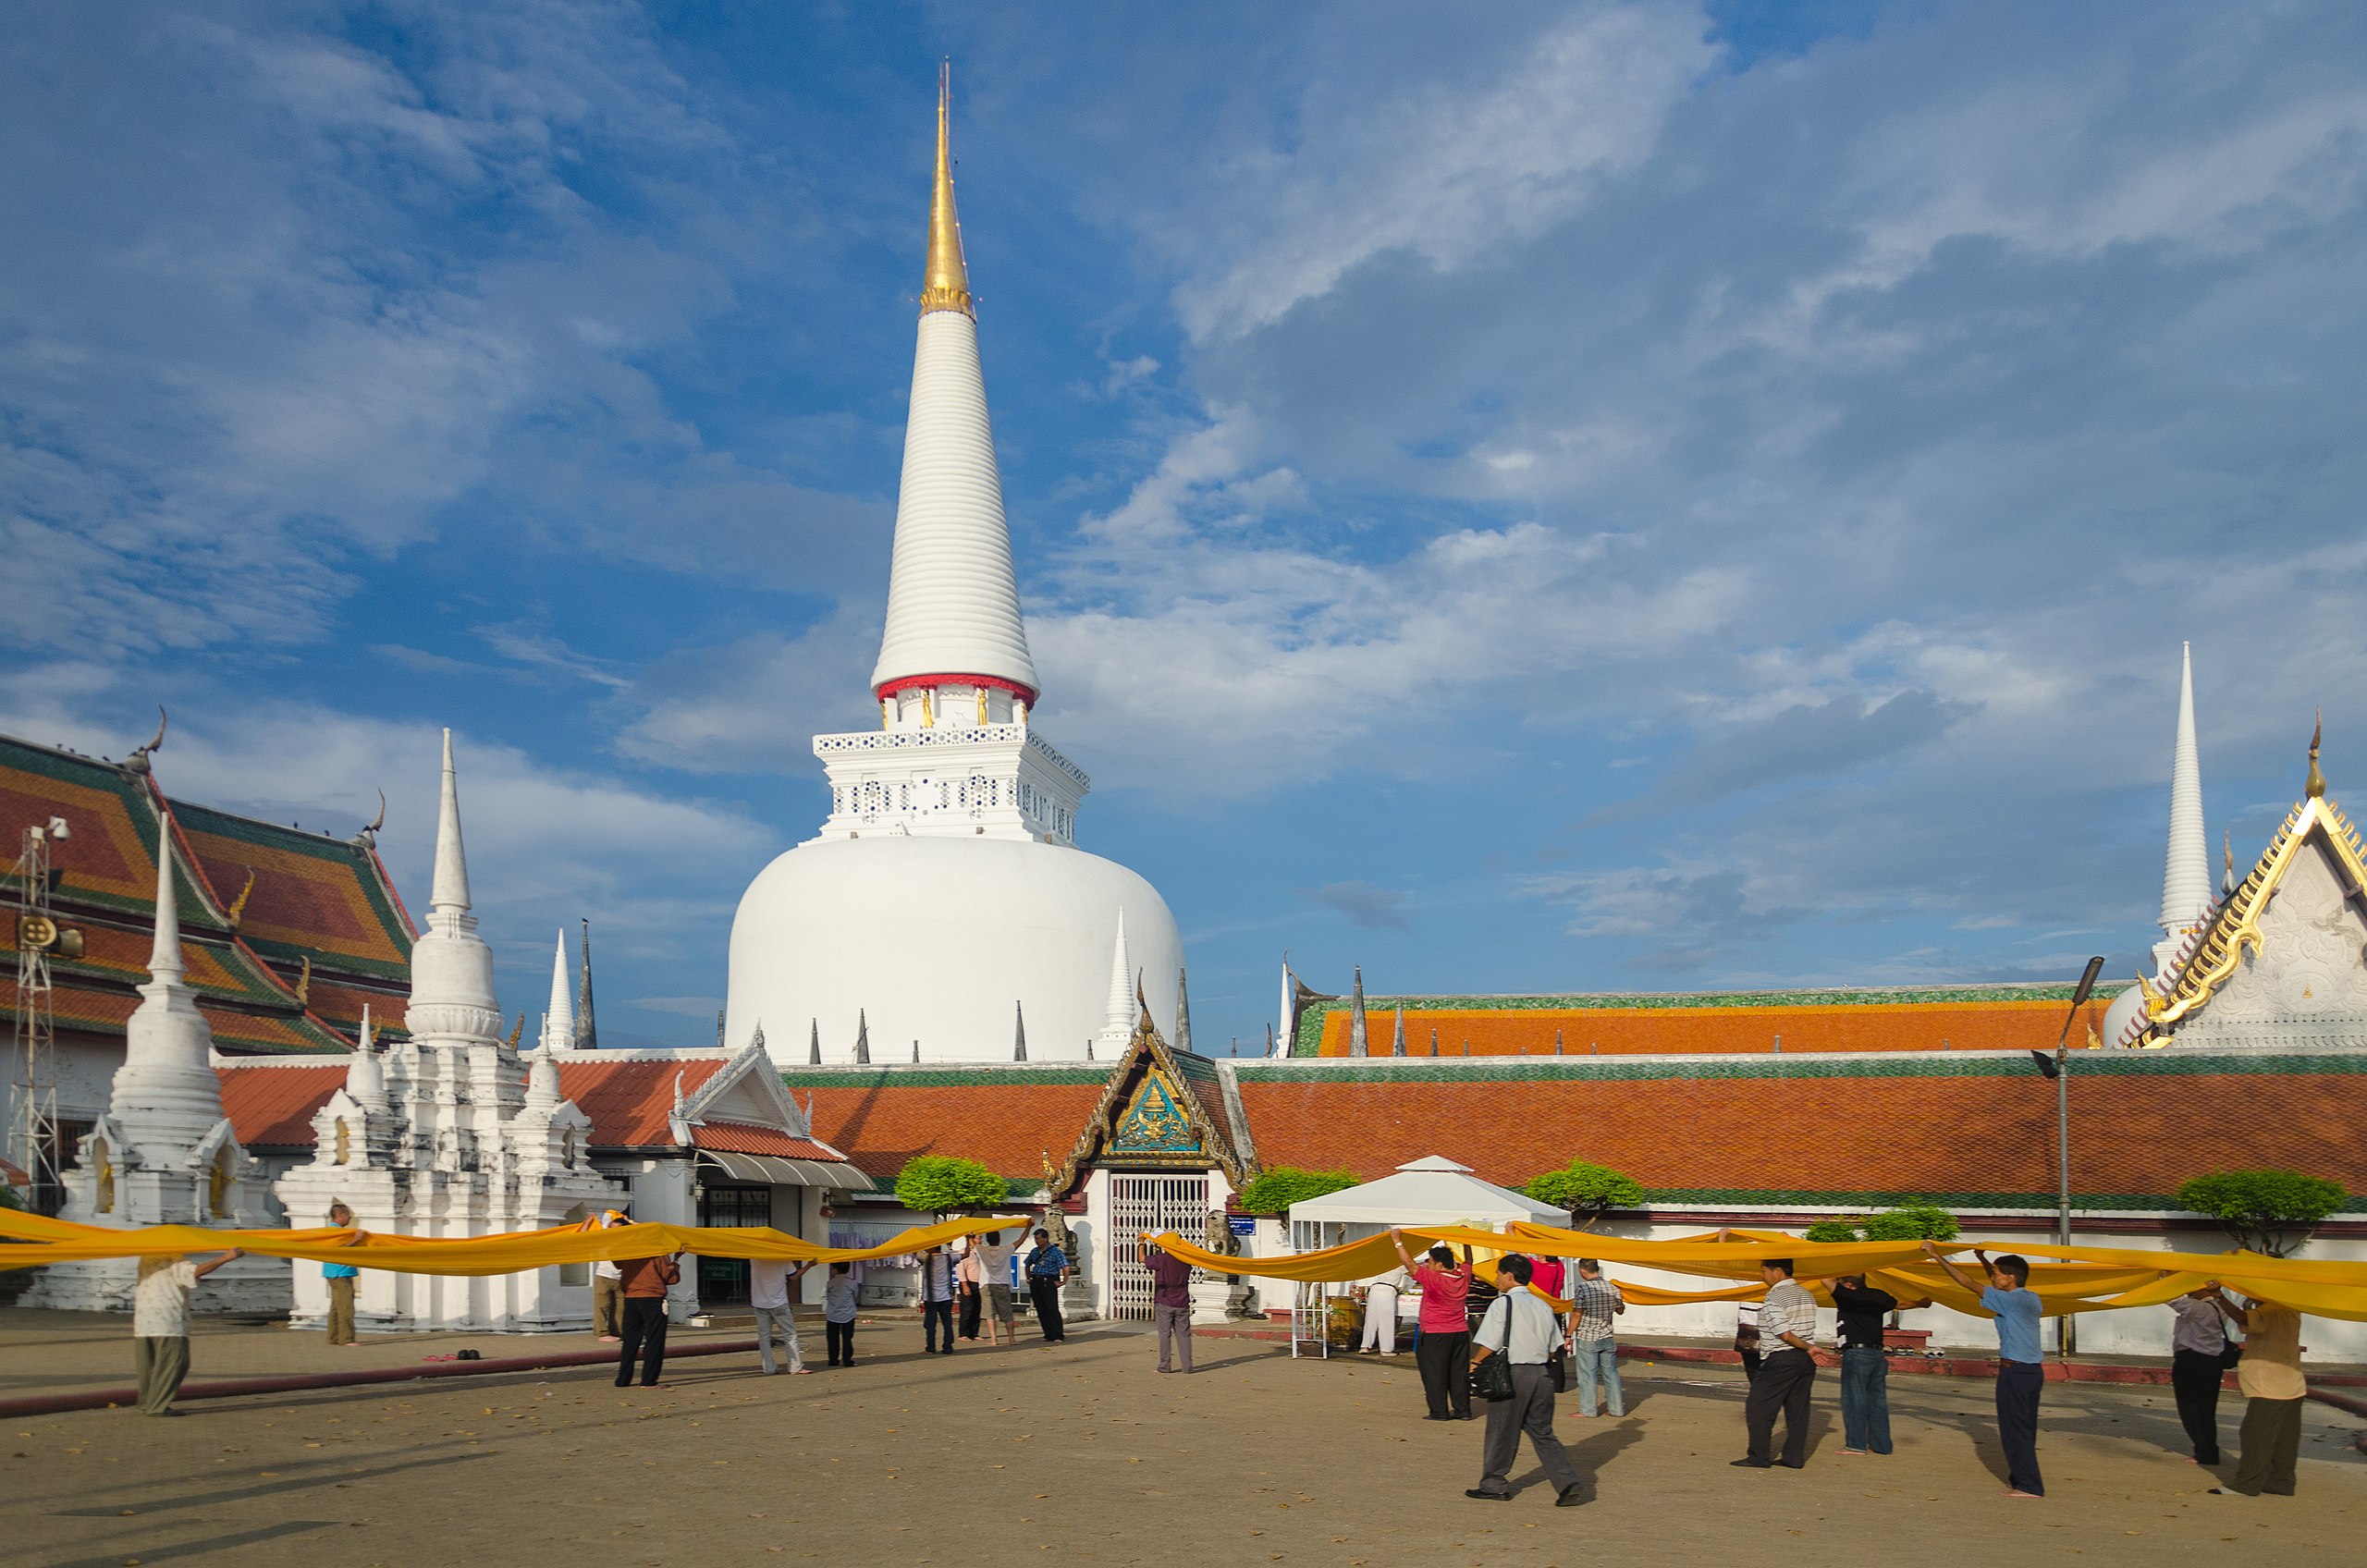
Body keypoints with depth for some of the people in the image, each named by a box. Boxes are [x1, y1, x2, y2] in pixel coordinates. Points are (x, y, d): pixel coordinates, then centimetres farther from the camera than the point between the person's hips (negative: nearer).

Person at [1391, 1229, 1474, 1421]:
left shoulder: (1434, 1279, -18)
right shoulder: (1463, 1278, 1)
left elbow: (1410, 1265, -16)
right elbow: (1468, 1261, 22)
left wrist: (1398, 1242, -10)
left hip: (1435, 1336, -6)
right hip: (1460, 1333, 6)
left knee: (1435, 1374, 2)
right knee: (1459, 1373, 12)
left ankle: (1439, 1411, 2)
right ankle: (1462, 1410, 14)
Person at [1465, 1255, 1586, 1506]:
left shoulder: (1503, 1303, -9)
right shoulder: (1543, 1306, 11)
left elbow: (1489, 1345, -12)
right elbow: (1554, 1348, 12)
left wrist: (1475, 1362, 4)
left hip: (1512, 1374, -6)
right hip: (1542, 1373, 6)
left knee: (1501, 1431, 8)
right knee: (1542, 1433, 12)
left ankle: (1494, 1485, 19)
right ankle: (1569, 1484, 0)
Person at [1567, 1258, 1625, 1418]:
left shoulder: (1581, 1289, -15)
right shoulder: (1612, 1288, -1)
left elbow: (1577, 1315, -13)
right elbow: (1620, 1310, 13)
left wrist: (1569, 1335, -4)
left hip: (1587, 1339, -4)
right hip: (1608, 1338, 4)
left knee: (1587, 1375, 3)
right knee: (1611, 1373, 12)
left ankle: (1587, 1410, 8)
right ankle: (1617, 1407, 17)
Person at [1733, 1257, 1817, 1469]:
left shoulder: (1774, 1298, -14)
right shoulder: (1806, 1295, 11)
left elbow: (1785, 1335, -19)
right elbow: (1809, 1330, 9)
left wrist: (1808, 1348, -10)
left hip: (1781, 1360, -8)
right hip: (1806, 1360, 8)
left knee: (1758, 1406, 0)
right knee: (1797, 1409, 11)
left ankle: (1758, 1457, 0)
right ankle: (1795, 1458, 11)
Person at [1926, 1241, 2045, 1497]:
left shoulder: (2010, 1300, -14)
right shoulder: (2032, 1299, 9)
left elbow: (1968, 1283, -14)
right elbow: (2001, 1285, 29)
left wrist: (1938, 1257, -11)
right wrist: (1983, 1260, 33)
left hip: (2015, 1370, -9)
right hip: (2034, 1369, 9)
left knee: (2014, 1429, -2)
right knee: (2025, 1428, 16)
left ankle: (2029, 1486, -2)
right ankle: (2021, 1477, 23)